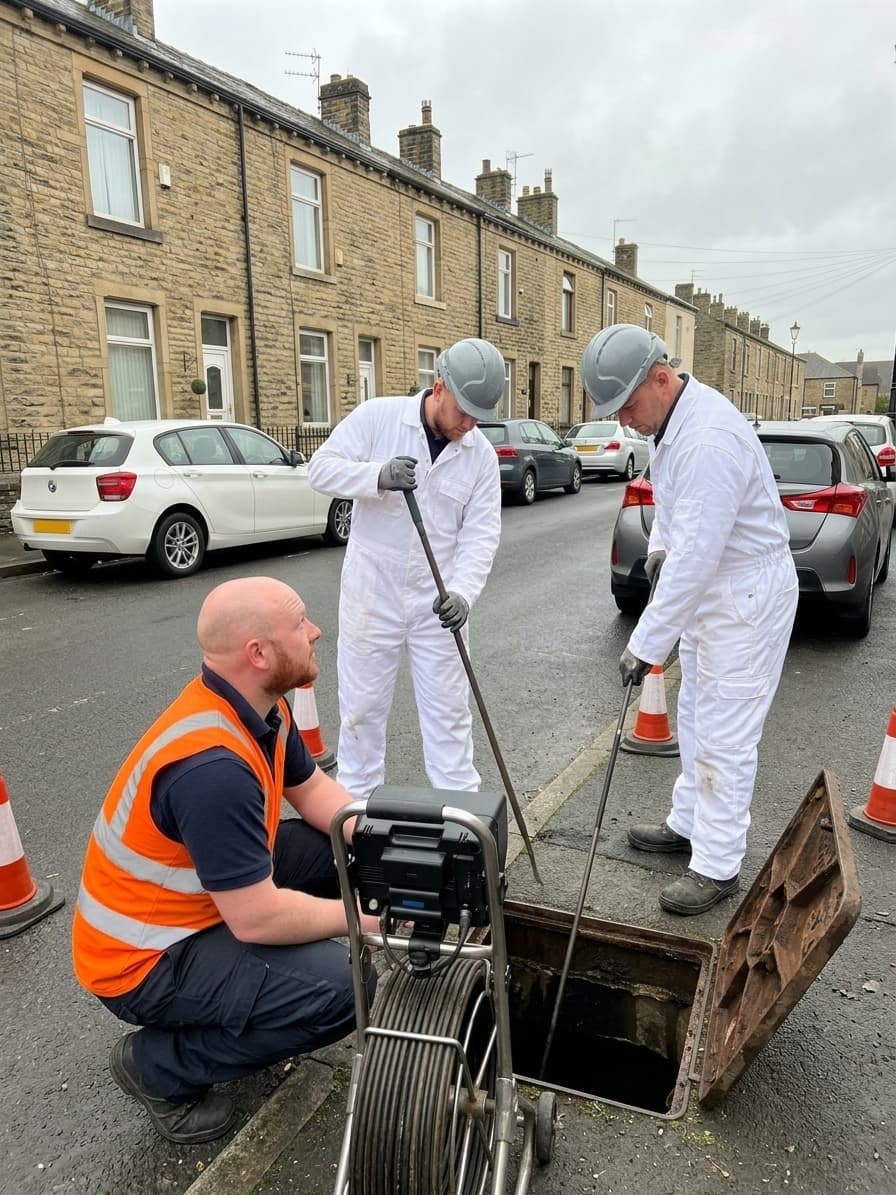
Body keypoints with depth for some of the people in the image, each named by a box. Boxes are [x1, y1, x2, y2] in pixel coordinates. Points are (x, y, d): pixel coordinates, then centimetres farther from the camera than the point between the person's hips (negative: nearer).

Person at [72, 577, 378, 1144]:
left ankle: (242, 987, 16)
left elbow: (313, 791, 6)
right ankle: (160, 1065, 0)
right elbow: (258, 919, -29)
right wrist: (362, 915, -15)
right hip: (145, 957, -9)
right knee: (346, 986, -21)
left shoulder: (260, 705, -6)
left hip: (206, 895, 9)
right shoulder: (212, 766, -34)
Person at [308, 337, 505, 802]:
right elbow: (322, 467, -10)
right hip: (371, 594, -1)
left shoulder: (482, 455, -2)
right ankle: (355, 800, 30)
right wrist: (378, 475, -29)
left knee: (448, 709, 10)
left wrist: (462, 591, -23)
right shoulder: (378, 416, -8)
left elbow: (481, 534, -6)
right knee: (362, 706, 11)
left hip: (437, 601, 2)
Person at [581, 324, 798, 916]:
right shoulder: (670, 418, 2)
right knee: (696, 716, 20)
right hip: (710, 586, 10)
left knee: (725, 737, -2)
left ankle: (717, 867, 13)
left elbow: (694, 558, -31)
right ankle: (689, 823, 37)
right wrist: (659, 543, 5)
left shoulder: (710, 440, -30)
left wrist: (647, 643, -26)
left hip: (747, 595, -10)